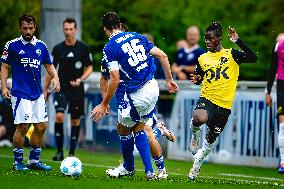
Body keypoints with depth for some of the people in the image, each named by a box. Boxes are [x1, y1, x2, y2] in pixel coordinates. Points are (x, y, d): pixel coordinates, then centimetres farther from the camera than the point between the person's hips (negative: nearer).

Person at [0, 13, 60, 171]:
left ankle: (34, 160, 18)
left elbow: (49, 65, 19)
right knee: (22, 127, -10)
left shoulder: (41, 46, 10)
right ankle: (18, 162, 3)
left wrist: (55, 78, 0)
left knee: (41, 127, 5)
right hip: (20, 93, -5)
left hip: (37, 93, 5)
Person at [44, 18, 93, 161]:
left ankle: (72, 153, 15)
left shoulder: (83, 48, -1)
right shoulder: (58, 49, 4)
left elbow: (89, 68, 5)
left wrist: (81, 79, -14)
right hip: (61, 87, 0)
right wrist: (45, 89, 11)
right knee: (59, 116, -18)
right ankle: (59, 151, -10)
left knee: (75, 121, 4)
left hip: (77, 89, 0)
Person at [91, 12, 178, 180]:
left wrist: (104, 105, -6)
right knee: (138, 128, 17)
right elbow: (162, 56, 7)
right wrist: (170, 80, 16)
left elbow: (115, 79, -14)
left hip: (136, 95, -7)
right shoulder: (137, 37, 10)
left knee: (123, 129, 15)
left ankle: (128, 168, 33)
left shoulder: (110, 48, -8)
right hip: (153, 87, 7)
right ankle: (149, 171, 9)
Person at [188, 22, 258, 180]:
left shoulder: (231, 54, -2)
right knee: (199, 118, -35)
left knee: (211, 139, 10)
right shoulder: (203, 59, 7)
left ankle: (197, 163, 36)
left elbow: (253, 58, -16)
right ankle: (195, 134, 0)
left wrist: (238, 41, -22)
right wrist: (196, 79, -3)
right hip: (207, 99, 0)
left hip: (224, 105, 0)